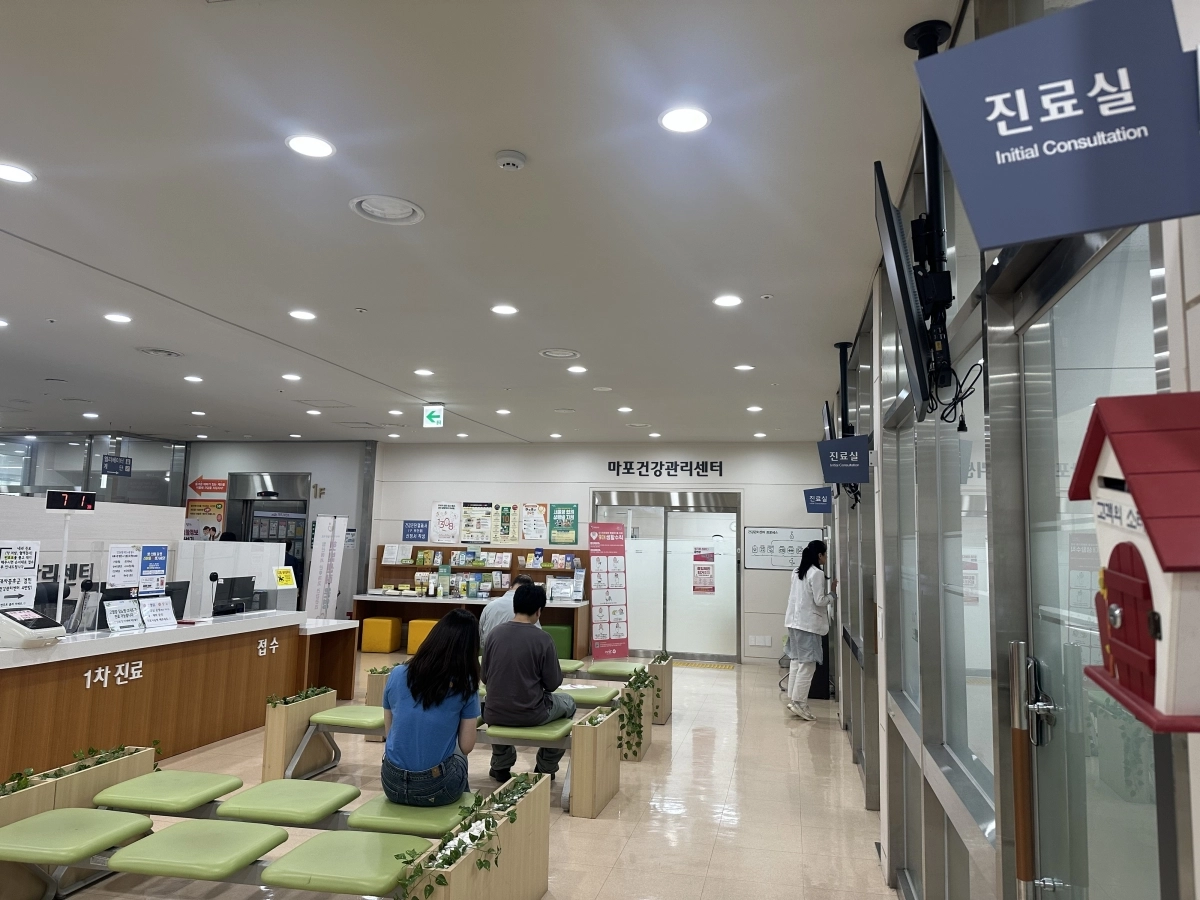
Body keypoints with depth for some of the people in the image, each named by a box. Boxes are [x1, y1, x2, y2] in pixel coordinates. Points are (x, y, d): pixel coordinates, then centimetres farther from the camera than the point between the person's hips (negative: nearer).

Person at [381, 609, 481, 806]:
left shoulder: (397, 674, -3)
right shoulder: (465, 685, -11)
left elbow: (389, 729, 8)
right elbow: (466, 746, -6)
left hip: (393, 784, 3)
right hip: (436, 788, -2)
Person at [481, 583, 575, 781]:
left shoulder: (495, 633, -4)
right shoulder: (543, 639, -14)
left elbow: (485, 677, 5)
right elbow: (553, 684, -8)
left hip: (495, 714, 3)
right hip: (530, 715, -3)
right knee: (568, 704, 27)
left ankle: (501, 765, 39)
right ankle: (545, 768, 31)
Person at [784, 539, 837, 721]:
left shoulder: (797, 571, 13)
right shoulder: (817, 573, -13)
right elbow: (819, 600, -15)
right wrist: (833, 592, 0)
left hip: (794, 621, 9)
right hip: (809, 623, -8)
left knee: (796, 661, 12)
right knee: (808, 664, -4)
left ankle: (792, 699, 14)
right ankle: (799, 702, -3)